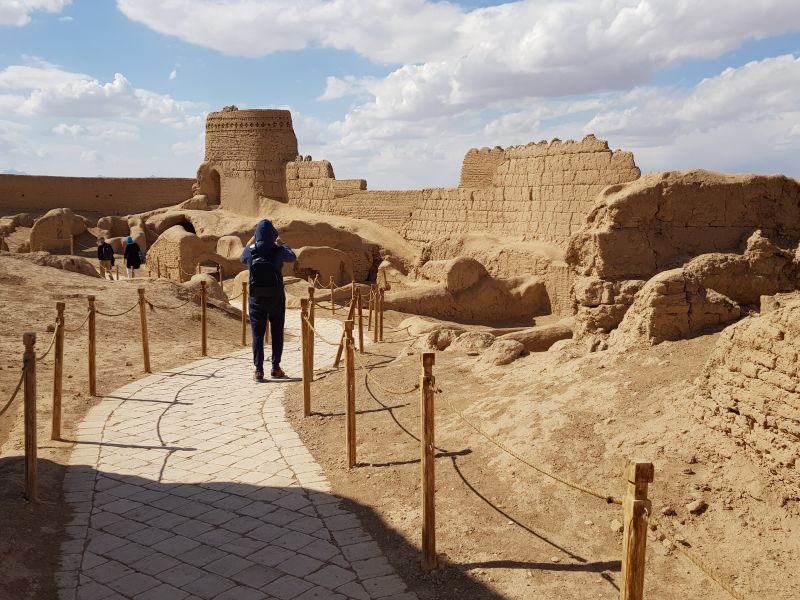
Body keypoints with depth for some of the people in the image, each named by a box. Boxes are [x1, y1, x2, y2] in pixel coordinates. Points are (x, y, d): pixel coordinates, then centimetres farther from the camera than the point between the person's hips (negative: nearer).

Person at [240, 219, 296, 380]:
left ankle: (259, 370, 2)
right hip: (276, 298, 0)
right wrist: (282, 244, 27)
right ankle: (275, 368, 17)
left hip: (256, 299, 1)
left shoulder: (250, 250, -8)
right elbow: (293, 257, 11)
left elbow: (243, 259, 16)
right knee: (277, 333, 13)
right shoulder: (278, 250, -10)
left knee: (257, 334, 6)